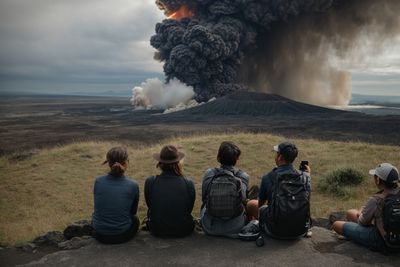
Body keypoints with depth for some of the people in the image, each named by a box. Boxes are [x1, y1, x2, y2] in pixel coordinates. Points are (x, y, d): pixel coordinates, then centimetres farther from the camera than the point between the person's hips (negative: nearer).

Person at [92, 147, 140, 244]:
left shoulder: (98, 181, -13)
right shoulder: (133, 185, -17)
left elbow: (98, 206, 5)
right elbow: (133, 211, 1)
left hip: (100, 235, 2)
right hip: (122, 235, -2)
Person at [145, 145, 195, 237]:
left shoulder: (150, 182, -17)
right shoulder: (188, 184, -16)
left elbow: (149, 205, 1)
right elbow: (189, 209, 0)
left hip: (157, 231, 0)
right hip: (183, 231, 0)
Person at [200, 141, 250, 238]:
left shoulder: (209, 174, -10)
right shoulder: (243, 177, -11)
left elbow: (204, 198, 4)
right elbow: (243, 200, 4)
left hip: (210, 228, 1)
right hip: (235, 229, -1)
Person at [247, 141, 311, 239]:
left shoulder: (268, 178, -12)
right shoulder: (305, 177, -5)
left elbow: (260, 204, 6)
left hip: (276, 232, -3)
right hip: (301, 232, 4)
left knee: (251, 204, 20)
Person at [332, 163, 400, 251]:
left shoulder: (375, 201, -31)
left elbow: (363, 222, -14)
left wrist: (362, 213, 9)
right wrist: (364, 212, 7)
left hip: (381, 241, -7)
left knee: (337, 225, 5)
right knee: (350, 212, 20)